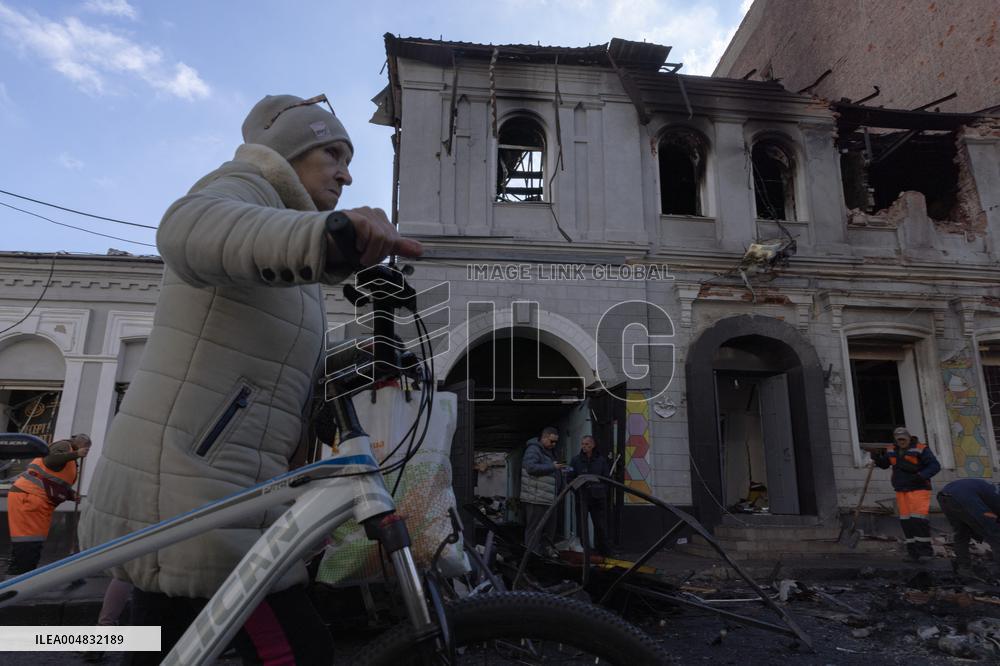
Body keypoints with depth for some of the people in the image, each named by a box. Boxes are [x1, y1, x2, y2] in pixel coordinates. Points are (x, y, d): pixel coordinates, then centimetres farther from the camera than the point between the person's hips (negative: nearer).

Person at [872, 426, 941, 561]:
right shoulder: (892, 451, 7)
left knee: (918, 519, -14)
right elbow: (884, 464, 17)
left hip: (918, 489, -5)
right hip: (902, 490, 5)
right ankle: (913, 551, 9)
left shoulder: (920, 449, -9)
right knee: (906, 520, 3)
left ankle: (925, 548, -5)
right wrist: (877, 458, -4)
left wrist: (922, 476, -29)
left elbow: (935, 466, -13)